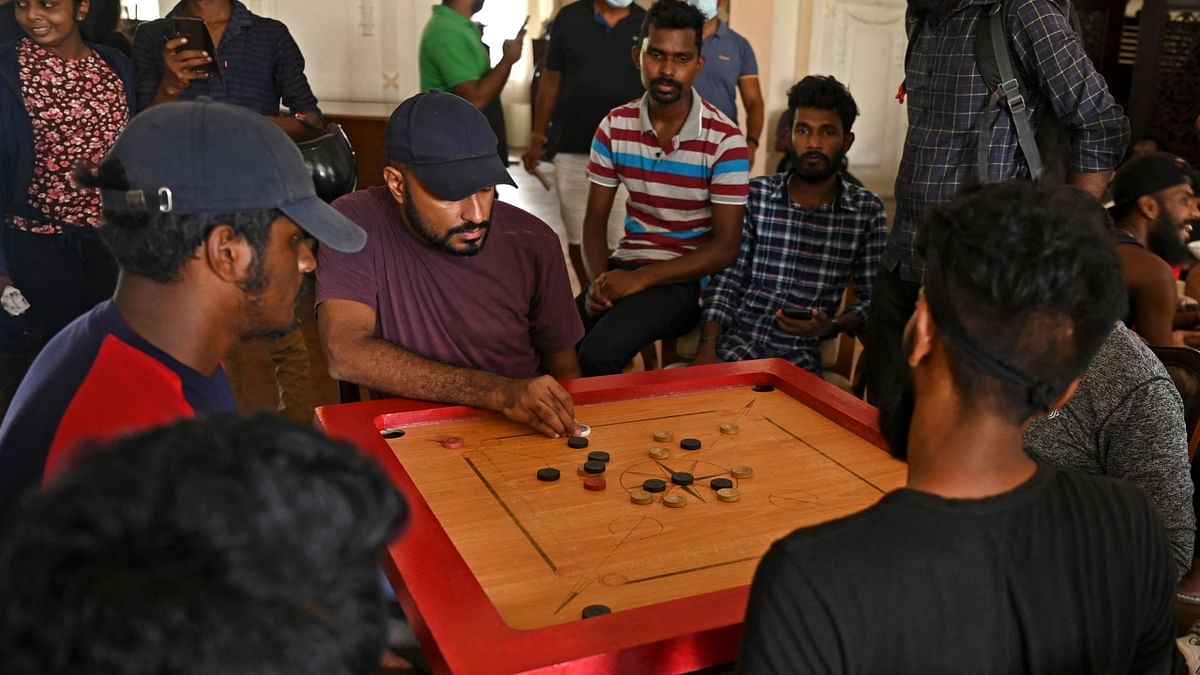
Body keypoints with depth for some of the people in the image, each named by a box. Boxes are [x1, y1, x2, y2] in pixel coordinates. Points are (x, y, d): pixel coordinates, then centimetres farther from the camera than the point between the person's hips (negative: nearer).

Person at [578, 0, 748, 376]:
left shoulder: (724, 141, -12)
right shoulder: (614, 128, 1)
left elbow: (725, 247, -12)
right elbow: (595, 221, 6)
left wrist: (641, 278, -20)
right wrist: (598, 281, -14)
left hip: (688, 276, -4)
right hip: (626, 263, 4)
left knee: (598, 355, -27)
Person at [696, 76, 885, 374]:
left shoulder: (868, 212, 4)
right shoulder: (755, 195, 5)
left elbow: (873, 299, 5)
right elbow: (726, 279, 2)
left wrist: (833, 325, -15)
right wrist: (707, 349, -11)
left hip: (802, 358, 0)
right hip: (734, 343, 0)